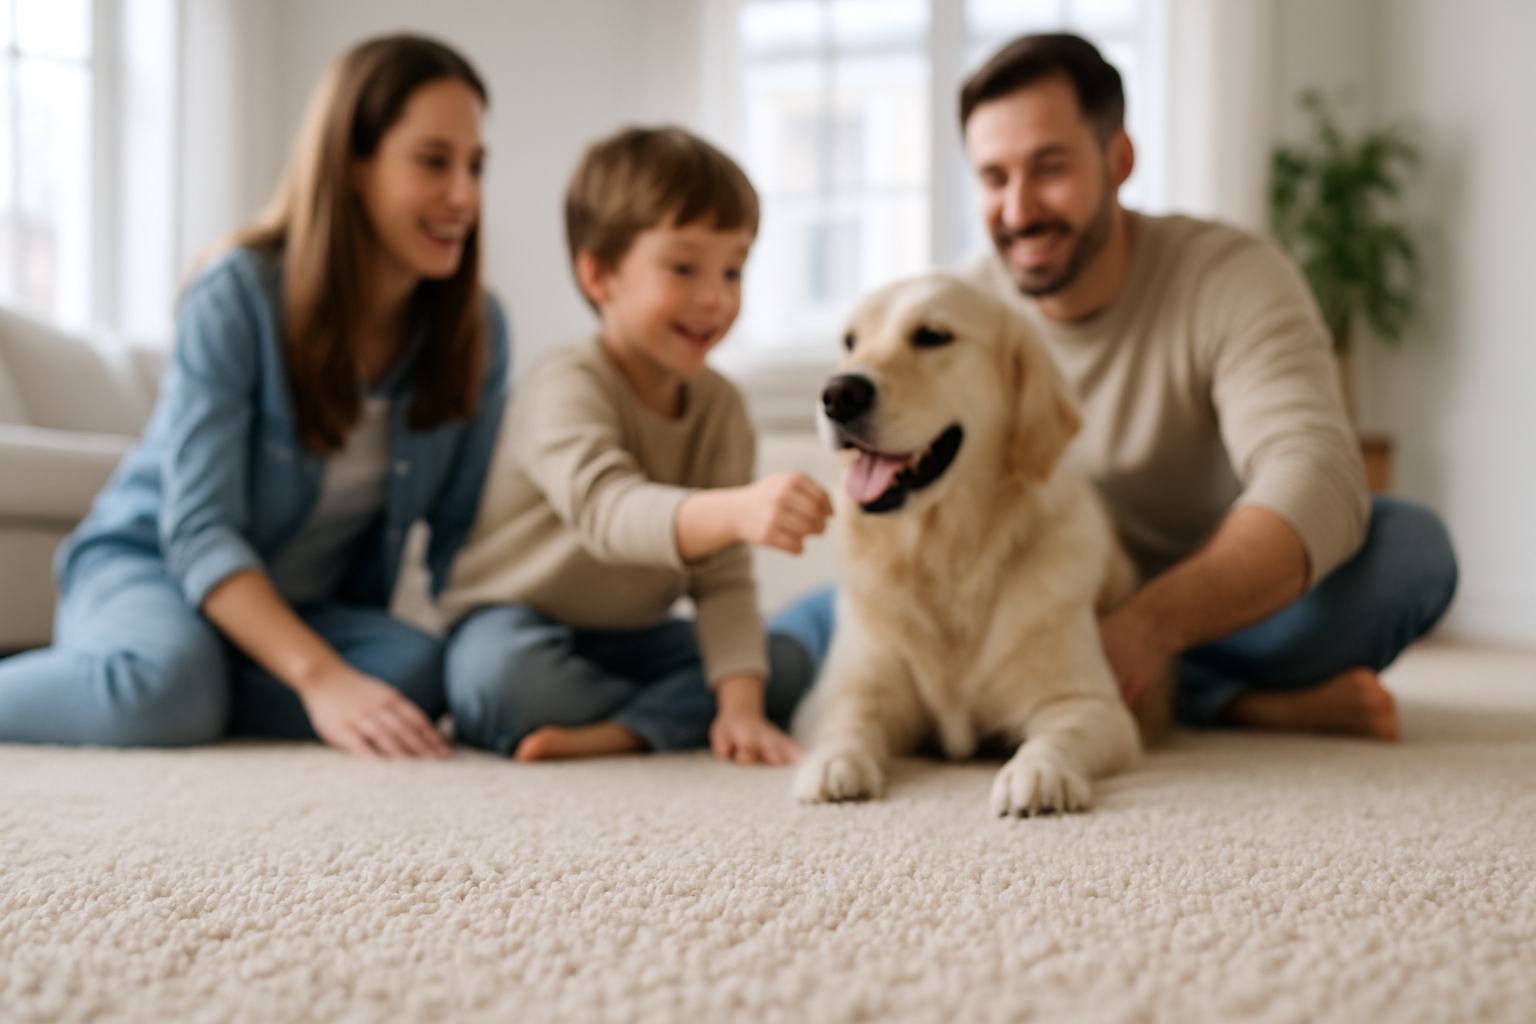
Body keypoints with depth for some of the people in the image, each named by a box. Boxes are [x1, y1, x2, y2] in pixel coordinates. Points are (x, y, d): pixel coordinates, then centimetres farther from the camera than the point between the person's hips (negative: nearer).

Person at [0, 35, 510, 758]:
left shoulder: (474, 331, -6)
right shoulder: (238, 298, -19)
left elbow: (461, 536, -2)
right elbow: (199, 531, -25)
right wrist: (321, 677, -40)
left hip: (309, 607, 5)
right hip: (144, 563, -4)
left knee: (419, 672, -30)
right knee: (167, 680, -39)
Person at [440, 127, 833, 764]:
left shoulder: (718, 406, -3)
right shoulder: (567, 389, -21)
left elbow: (722, 578, -6)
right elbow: (606, 510, -43)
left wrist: (741, 703, -19)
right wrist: (736, 510, -61)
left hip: (630, 640, 6)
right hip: (515, 626, -6)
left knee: (794, 653, -12)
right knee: (504, 676, -39)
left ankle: (614, 734, -25)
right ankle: (675, 718, -17)